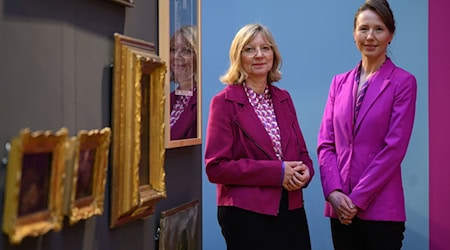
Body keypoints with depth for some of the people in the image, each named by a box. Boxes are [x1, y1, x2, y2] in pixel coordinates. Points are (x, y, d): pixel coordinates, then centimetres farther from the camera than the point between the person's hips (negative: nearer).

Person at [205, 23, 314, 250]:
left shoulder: (283, 98, 10)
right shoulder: (224, 102, -7)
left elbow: (301, 151, 14)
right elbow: (216, 167, -13)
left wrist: (304, 171, -9)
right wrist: (276, 172, -17)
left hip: (291, 210, 5)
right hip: (246, 214, -5)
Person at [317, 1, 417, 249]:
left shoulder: (403, 82, -4)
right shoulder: (339, 82, 9)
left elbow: (394, 147, -11)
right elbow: (325, 142, 5)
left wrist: (358, 198, -13)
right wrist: (334, 192, -9)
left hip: (380, 208, -4)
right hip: (341, 206, 4)